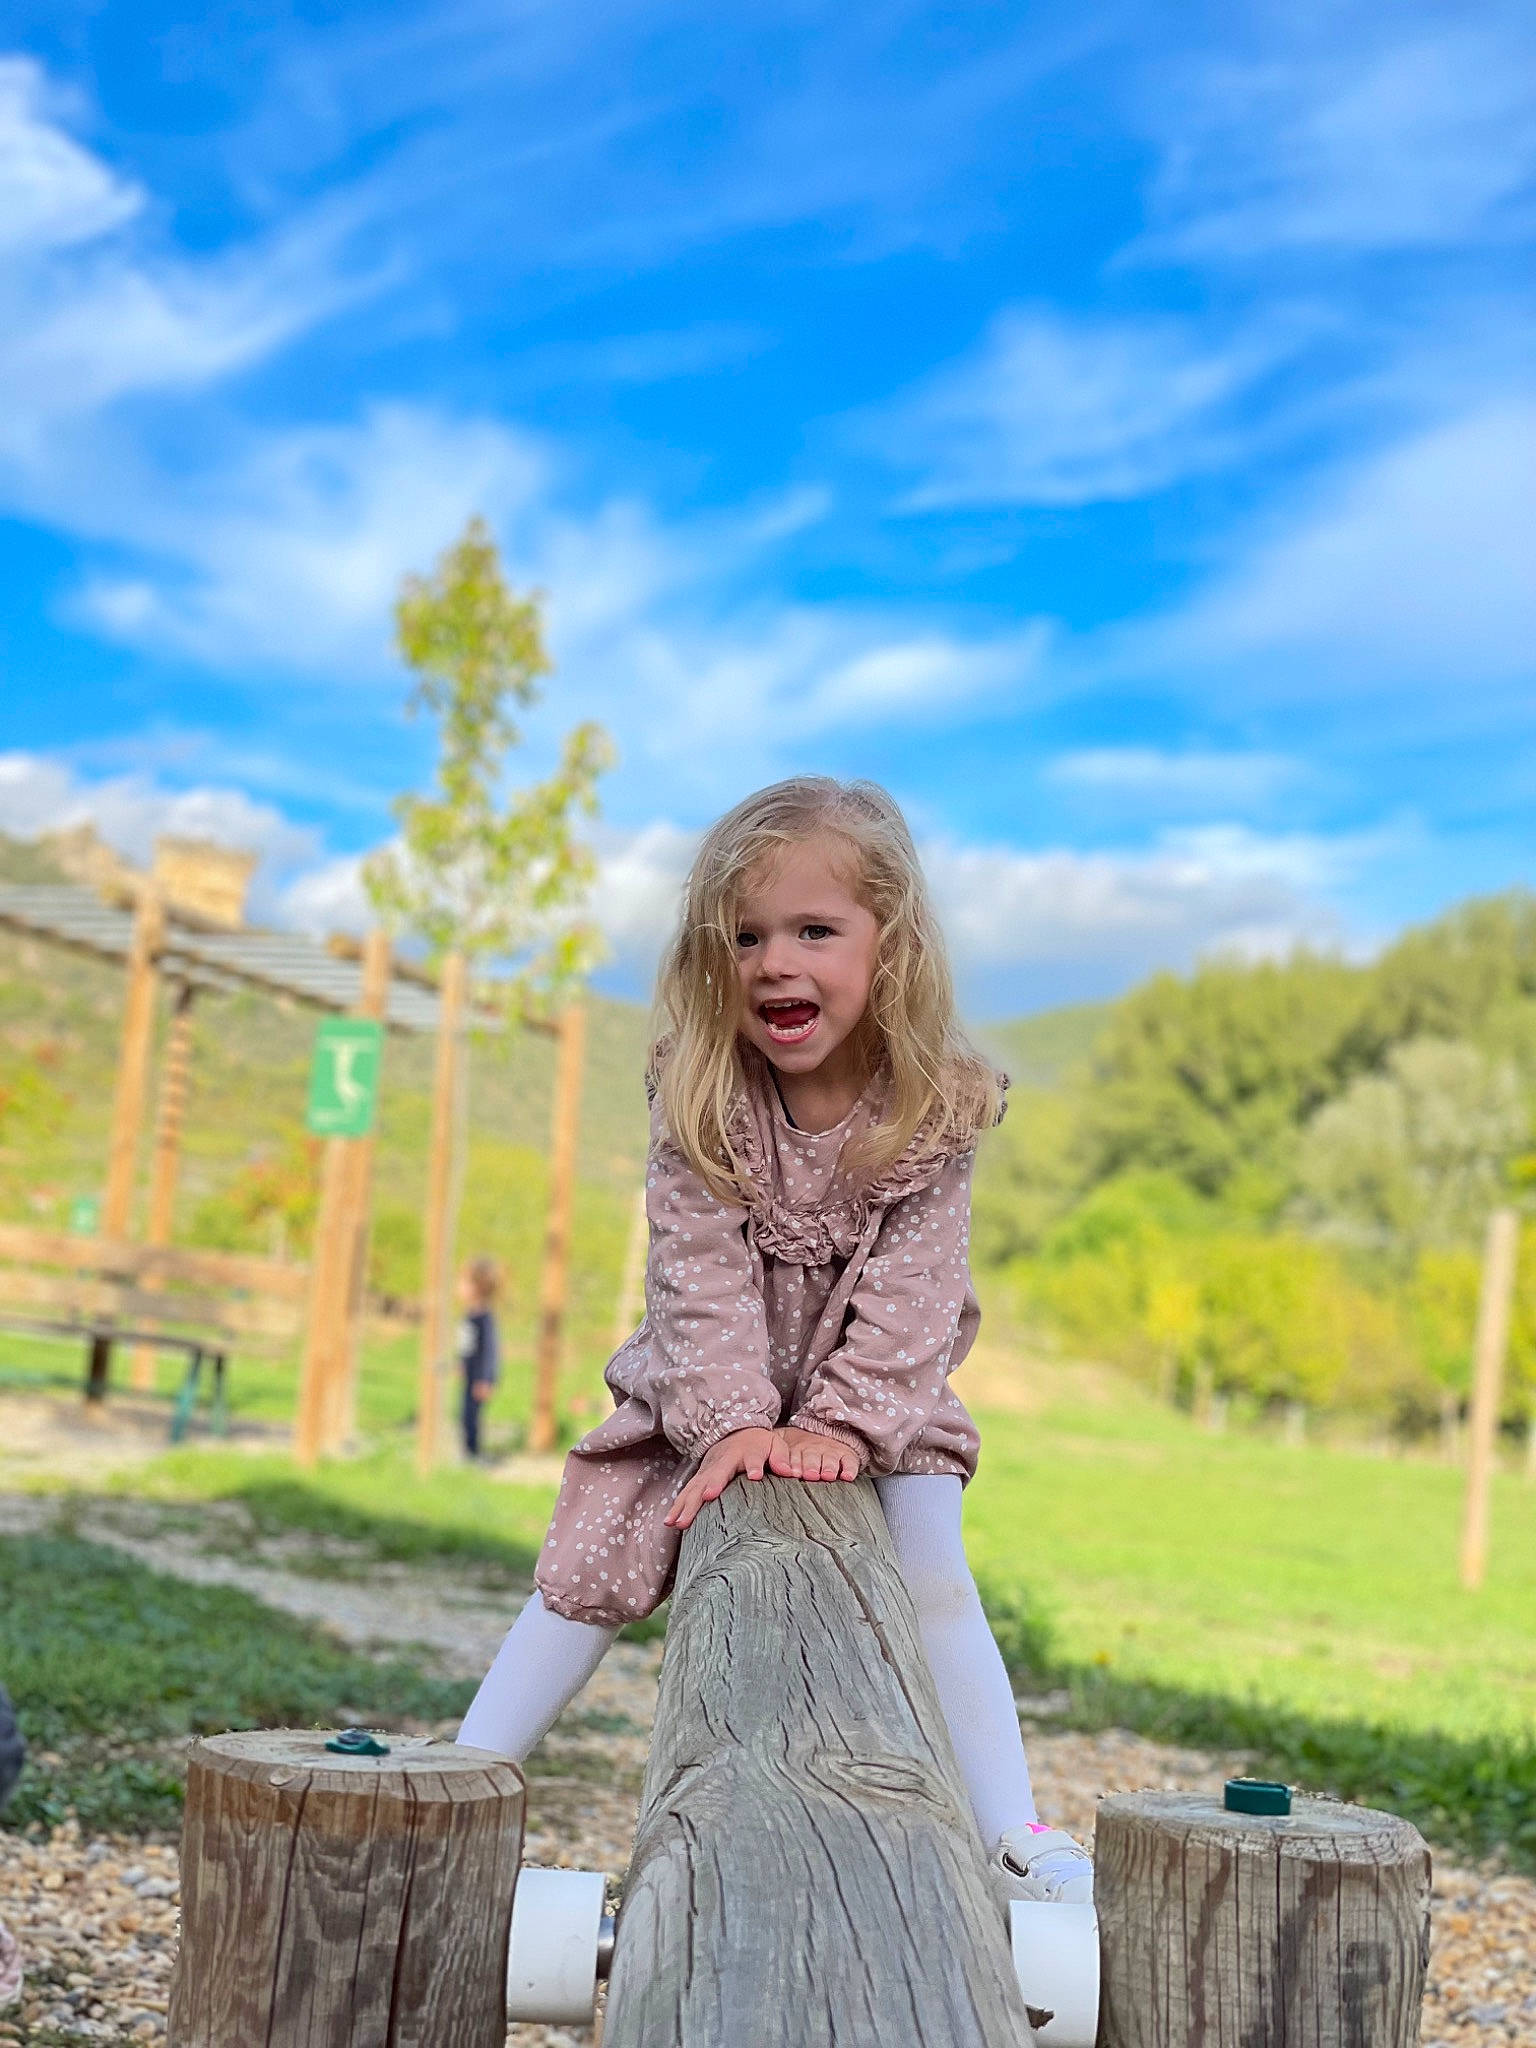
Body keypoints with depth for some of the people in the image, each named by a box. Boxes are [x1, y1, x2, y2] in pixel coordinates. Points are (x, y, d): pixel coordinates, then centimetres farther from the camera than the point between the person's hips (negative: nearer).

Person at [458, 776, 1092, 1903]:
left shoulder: (938, 1106, -20)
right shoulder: (701, 1095, -19)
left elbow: (908, 1286, -20)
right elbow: (702, 1271, -21)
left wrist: (845, 1421, -28)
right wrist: (733, 1422, -29)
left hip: (876, 1400, 0)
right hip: (707, 1394, 1)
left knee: (936, 1586, -12)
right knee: (587, 1576, -2)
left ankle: (1016, 1832, -3)